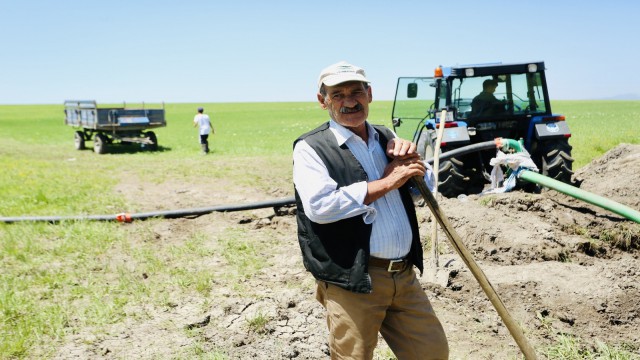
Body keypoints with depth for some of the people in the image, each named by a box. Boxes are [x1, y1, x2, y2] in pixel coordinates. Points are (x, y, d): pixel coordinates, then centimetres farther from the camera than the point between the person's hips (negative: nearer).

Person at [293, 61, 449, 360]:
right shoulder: (311, 147, -7)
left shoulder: (386, 139, 12)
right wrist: (386, 182, -16)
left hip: (404, 274, 6)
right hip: (352, 279, -6)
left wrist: (410, 157, -4)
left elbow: (428, 186, 19)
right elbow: (320, 206, -23)